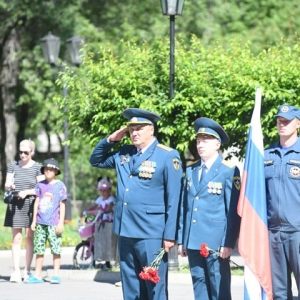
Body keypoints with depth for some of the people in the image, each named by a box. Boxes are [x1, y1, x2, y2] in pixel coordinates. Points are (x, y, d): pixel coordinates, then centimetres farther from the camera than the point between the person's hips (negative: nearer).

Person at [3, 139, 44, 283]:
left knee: (29, 238, 3)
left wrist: (26, 192, -15)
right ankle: (16, 271, -6)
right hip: (15, 206, 1)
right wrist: (10, 186, -17)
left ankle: (27, 271, 9)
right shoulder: (13, 165, 8)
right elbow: (6, 185, 6)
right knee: (16, 238, -3)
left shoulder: (37, 167, 1)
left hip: (31, 205, -1)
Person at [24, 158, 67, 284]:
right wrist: (34, 220, 10)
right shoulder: (40, 185, 10)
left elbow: (62, 205, 1)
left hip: (53, 223, -4)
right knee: (39, 249, 6)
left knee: (56, 248, -4)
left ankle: (56, 275, 1)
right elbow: (37, 203, 14)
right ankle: (37, 275, 11)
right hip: (40, 222, 4)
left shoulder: (60, 186, 1)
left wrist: (61, 223, -4)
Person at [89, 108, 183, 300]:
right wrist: (110, 140, 10)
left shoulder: (168, 156, -5)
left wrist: (170, 235, -12)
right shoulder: (124, 154, 14)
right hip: (126, 232, 6)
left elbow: (173, 199, -8)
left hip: (151, 234, -6)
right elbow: (96, 160, 29)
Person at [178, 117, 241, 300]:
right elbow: (184, 207, 15)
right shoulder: (191, 170, 14)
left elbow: (234, 211, -6)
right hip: (193, 242, 5)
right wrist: (181, 240, 11)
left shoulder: (229, 171, -3)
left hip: (216, 243, -5)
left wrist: (228, 243, -12)